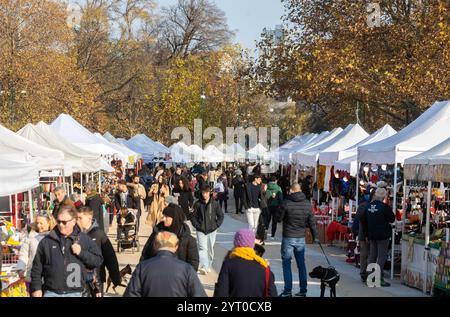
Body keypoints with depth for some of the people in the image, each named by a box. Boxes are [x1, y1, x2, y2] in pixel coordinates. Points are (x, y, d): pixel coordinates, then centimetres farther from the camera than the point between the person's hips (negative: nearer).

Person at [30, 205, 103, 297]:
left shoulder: (85, 240, 5)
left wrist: (81, 253, -10)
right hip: (51, 293, 0)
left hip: (74, 293, 0)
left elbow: (98, 260, 3)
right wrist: (36, 288, 3)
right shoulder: (46, 241, 5)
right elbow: (37, 267, 9)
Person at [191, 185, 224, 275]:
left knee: (210, 249, 10)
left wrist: (216, 225, -2)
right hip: (201, 230, -2)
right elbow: (193, 216, 4)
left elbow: (220, 215, 7)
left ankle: (209, 266, 24)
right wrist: (197, 225, -6)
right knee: (202, 248, -13)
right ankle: (203, 267, -21)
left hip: (212, 230, 2)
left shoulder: (214, 203, -1)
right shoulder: (198, 204, -3)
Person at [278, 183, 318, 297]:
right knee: (301, 264, 12)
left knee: (286, 264, 4)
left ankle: (288, 290, 2)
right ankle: (303, 290, 15)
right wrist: (314, 236, 14)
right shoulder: (307, 204, -1)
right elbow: (311, 221, 3)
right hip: (301, 238, 4)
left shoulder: (286, 203, -13)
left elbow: (279, 218, -6)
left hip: (288, 237, -4)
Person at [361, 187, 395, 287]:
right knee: (381, 256, -2)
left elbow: (363, 220, 10)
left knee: (372, 255, 15)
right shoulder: (385, 207, -17)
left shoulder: (368, 206, 4)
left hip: (372, 235, 6)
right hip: (383, 235, -6)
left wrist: (367, 232, 19)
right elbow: (392, 219, -7)